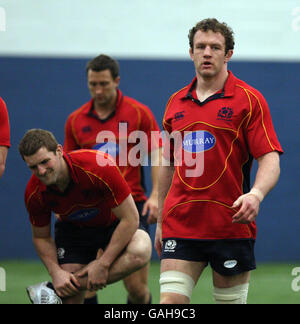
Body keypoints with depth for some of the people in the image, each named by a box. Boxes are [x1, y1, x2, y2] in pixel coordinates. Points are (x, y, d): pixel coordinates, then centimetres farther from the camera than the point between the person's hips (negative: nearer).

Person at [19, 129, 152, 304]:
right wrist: (56, 272, -20)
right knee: (71, 300, -19)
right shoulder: (34, 193, -20)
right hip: (72, 231, 2)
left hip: (114, 226, -2)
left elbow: (130, 219, -27)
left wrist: (102, 264, -27)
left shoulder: (100, 166, -33)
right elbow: (41, 237, -3)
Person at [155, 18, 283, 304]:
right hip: (180, 225, 3)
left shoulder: (249, 99, -2)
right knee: (171, 302, -8)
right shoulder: (175, 103, 12)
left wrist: (256, 194, -29)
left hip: (231, 225, -3)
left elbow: (270, 158, -9)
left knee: (231, 301, 4)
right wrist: (161, 221, 19)